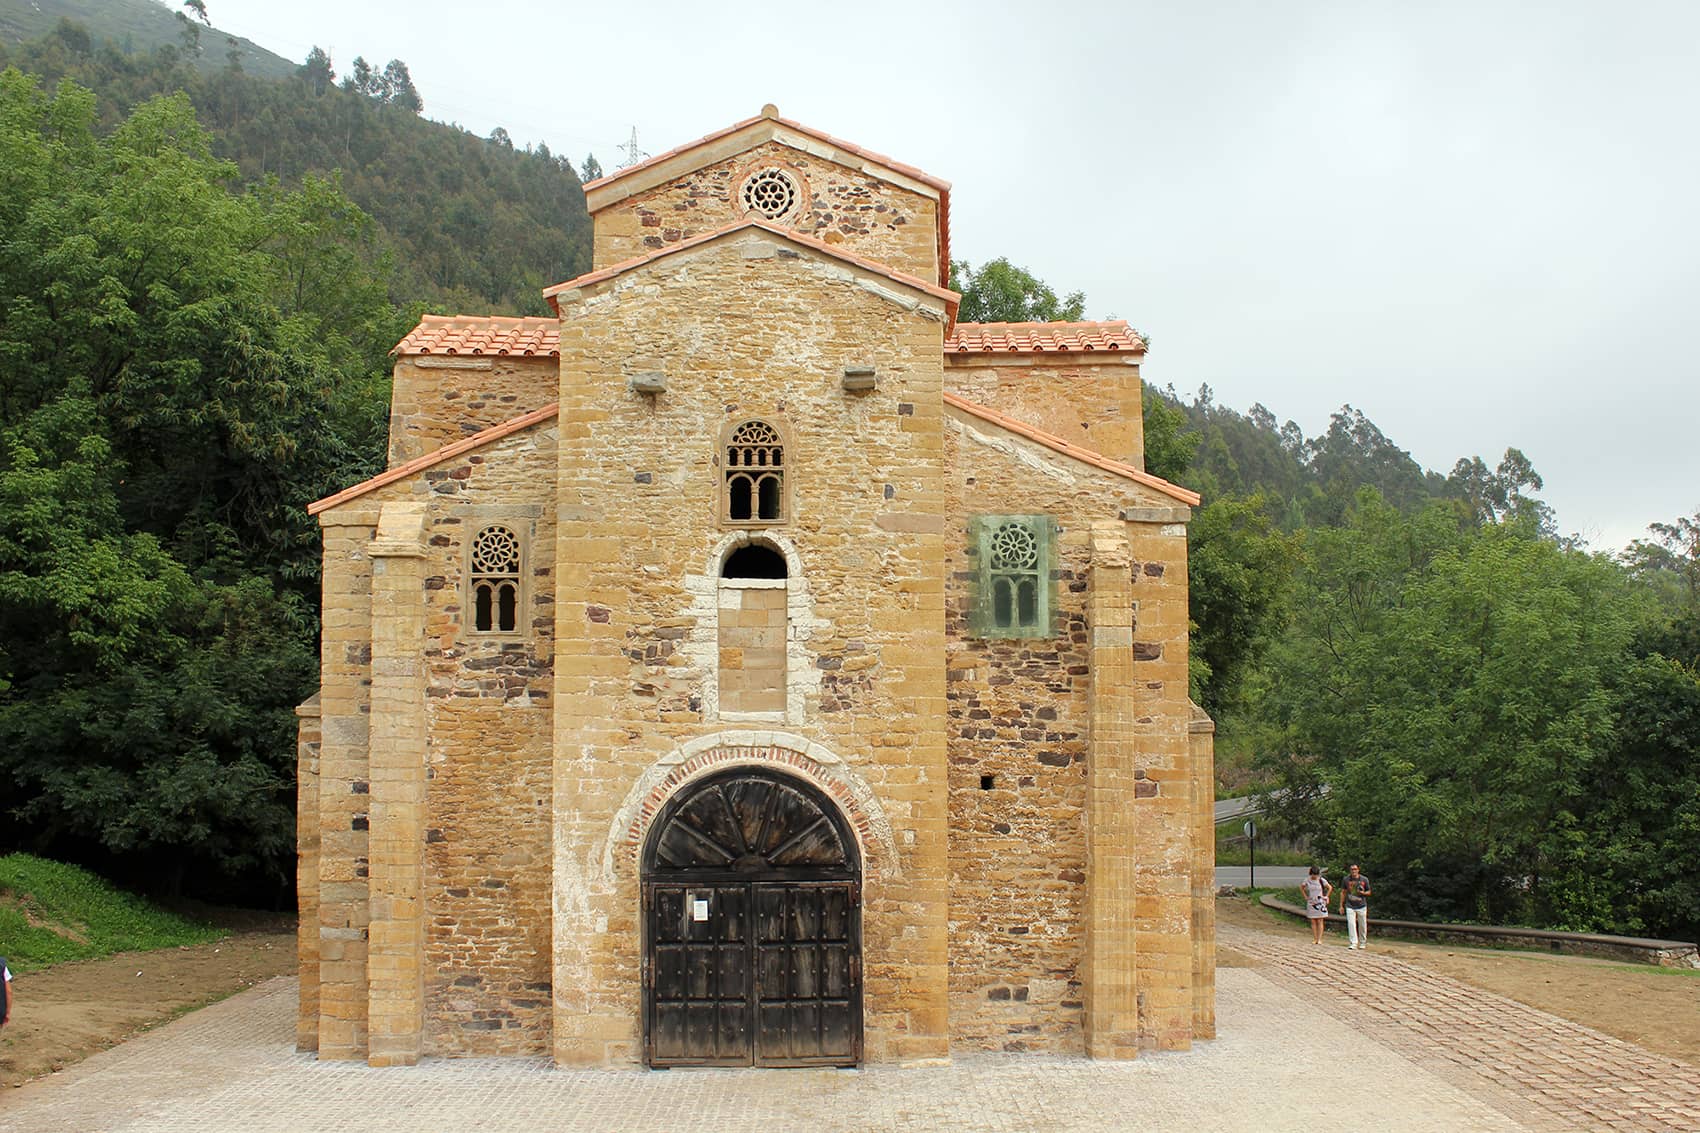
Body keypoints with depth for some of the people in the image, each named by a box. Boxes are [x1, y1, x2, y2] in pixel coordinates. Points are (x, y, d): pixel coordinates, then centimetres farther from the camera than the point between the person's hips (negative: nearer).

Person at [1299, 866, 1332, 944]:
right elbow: (1301, 887, 15)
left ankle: (1319, 939, -1)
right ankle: (1315, 939, 6)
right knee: (1313, 922, 2)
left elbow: (1330, 888, 6)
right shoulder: (1307, 880, -1)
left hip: (1320, 903, -2)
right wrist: (1305, 896, 8)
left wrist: (1326, 897, 2)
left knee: (1320, 921, -3)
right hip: (1311, 903, 2)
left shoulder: (1321, 880, -6)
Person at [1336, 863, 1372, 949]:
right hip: (1350, 906, 0)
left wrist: (1363, 893, -14)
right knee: (1351, 924, -11)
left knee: (1362, 926, 6)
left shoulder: (1364, 879, 1)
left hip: (1362, 906, 0)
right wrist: (1341, 905, 7)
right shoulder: (1346, 880, 3)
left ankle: (1362, 943, 22)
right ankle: (1353, 943, -10)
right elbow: (1343, 893, 10)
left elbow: (1368, 892, 10)